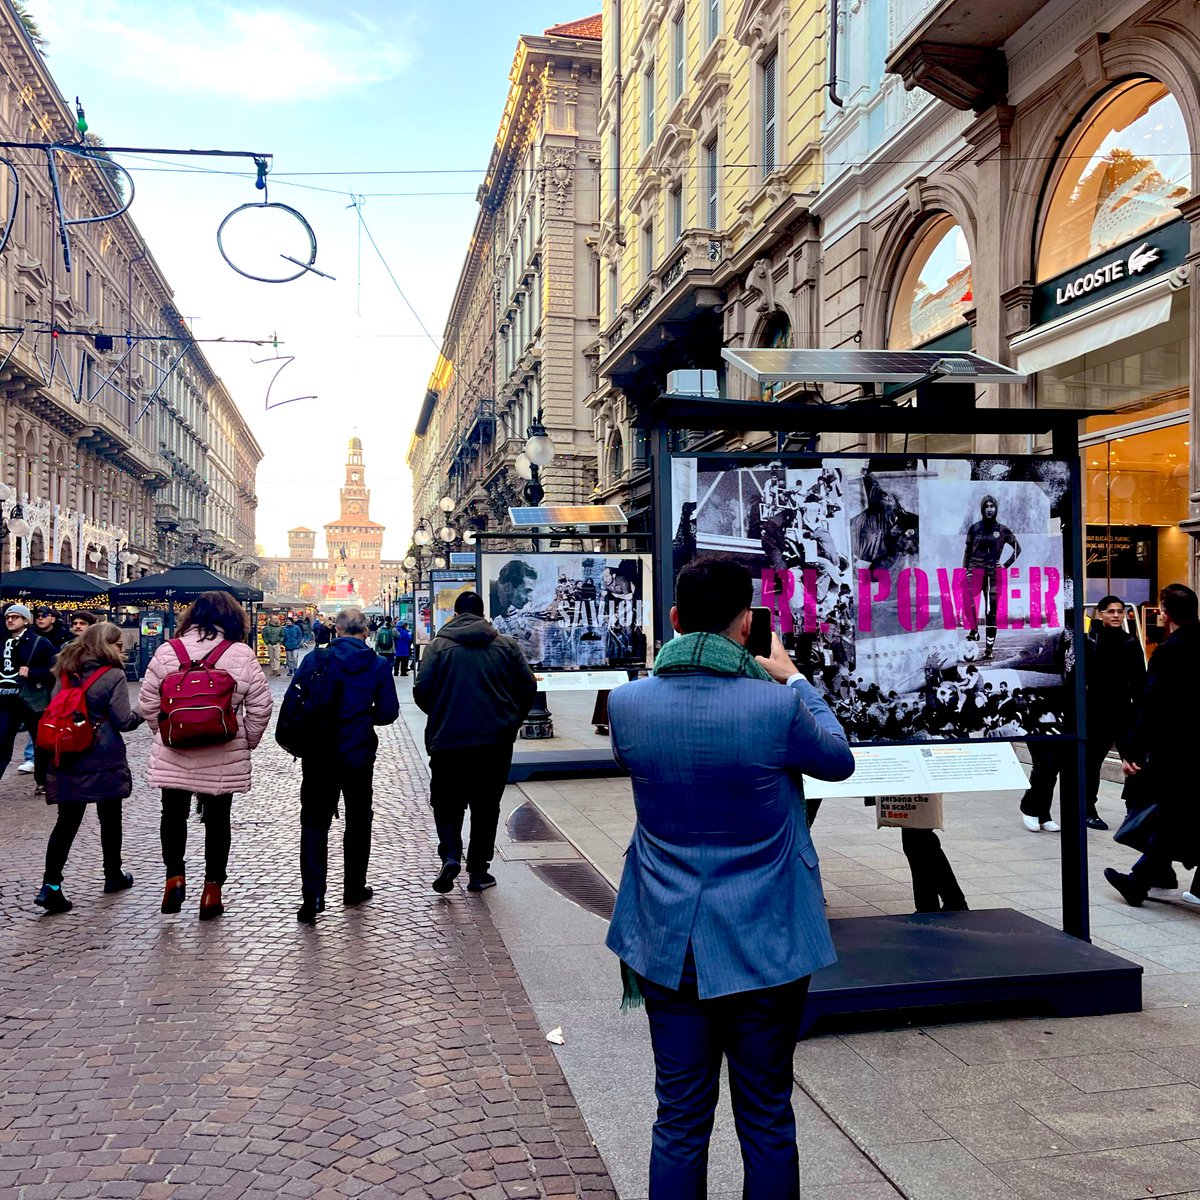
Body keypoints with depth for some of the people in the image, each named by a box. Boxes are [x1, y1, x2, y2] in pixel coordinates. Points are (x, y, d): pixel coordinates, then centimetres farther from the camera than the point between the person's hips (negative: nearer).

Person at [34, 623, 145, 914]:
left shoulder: (66, 674, 6)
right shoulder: (113, 676, -11)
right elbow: (124, 721, -12)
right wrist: (142, 714, 7)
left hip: (68, 759, 5)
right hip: (104, 761, -4)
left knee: (67, 821, 5)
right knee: (110, 818, 12)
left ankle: (50, 885, -5)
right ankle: (113, 875, 27)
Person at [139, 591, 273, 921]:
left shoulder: (167, 651, -3)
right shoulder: (242, 655, -7)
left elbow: (148, 702, 2)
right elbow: (260, 708, -5)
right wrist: (246, 741, 10)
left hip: (174, 755, 1)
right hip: (224, 758, 0)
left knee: (174, 813, 18)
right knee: (217, 819, 11)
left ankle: (174, 876, 9)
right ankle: (212, 890, 17)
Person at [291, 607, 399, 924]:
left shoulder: (316, 659, -6)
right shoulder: (378, 665, -4)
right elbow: (389, 712, -3)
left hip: (318, 755, 0)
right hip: (359, 754, 1)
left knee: (314, 823, 4)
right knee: (358, 821, 17)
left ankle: (312, 898, -6)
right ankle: (354, 889, 26)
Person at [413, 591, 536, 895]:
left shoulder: (438, 645, -3)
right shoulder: (506, 645, 2)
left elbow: (421, 691, -8)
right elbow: (528, 687, 1)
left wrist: (439, 718, 12)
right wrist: (511, 721, 15)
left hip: (448, 741, -1)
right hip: (496, 741, 1)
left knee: (446, 802, 14)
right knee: (486, 805, 12)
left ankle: (450, 854, -8)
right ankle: (478, 872, 15)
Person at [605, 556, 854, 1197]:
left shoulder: (627, 702, -11)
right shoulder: (779, 703, -19)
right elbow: (839, 761, 2)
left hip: (668, 945, 2)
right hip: (765, 947, -2)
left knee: (679, 1120, 16)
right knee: (766, 1120, 16)